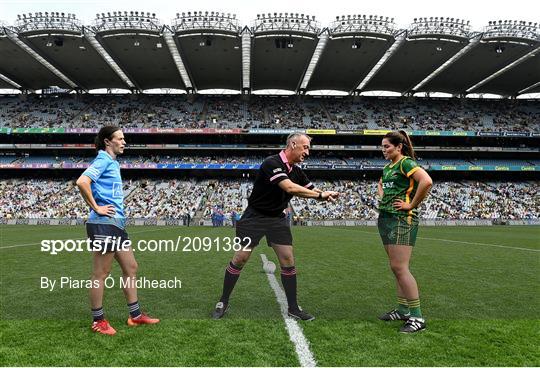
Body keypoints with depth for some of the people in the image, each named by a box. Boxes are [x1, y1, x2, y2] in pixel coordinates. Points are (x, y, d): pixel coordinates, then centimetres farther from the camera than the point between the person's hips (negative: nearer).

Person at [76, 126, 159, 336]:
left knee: (130, 267, 13)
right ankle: (98, 321, 14)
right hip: (104, 224, -10)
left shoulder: (112, 162, 18)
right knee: (101, 274, 1)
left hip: (117, 224, 10)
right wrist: (96, 208, -16)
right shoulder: (103, 160, -9)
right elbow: (82, 182, -24)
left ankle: (135, 315, 22)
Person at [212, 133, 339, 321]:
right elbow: (289, 187, -33)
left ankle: (293, 307, 11)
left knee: (288, 259, -1)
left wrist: (326, 195, -16)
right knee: (240, 258, -3)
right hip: (254, 217, -6)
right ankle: (223, 302, 15)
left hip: (277, 219, 6)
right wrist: (320, 195, -27)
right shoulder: (272, 163, -21)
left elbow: (312, 190, 7)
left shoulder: (297, 171, 4)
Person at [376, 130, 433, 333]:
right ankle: (403, 310, 23)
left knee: (400, 268, -11)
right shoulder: (387, 167, 16)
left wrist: (412, 205, -19)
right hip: (385, 218, 9)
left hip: (402, 219, -9)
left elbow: (426, 181, -27)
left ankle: (417, 317, -2)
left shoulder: (406, 163, -10)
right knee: (396, 267, 13)